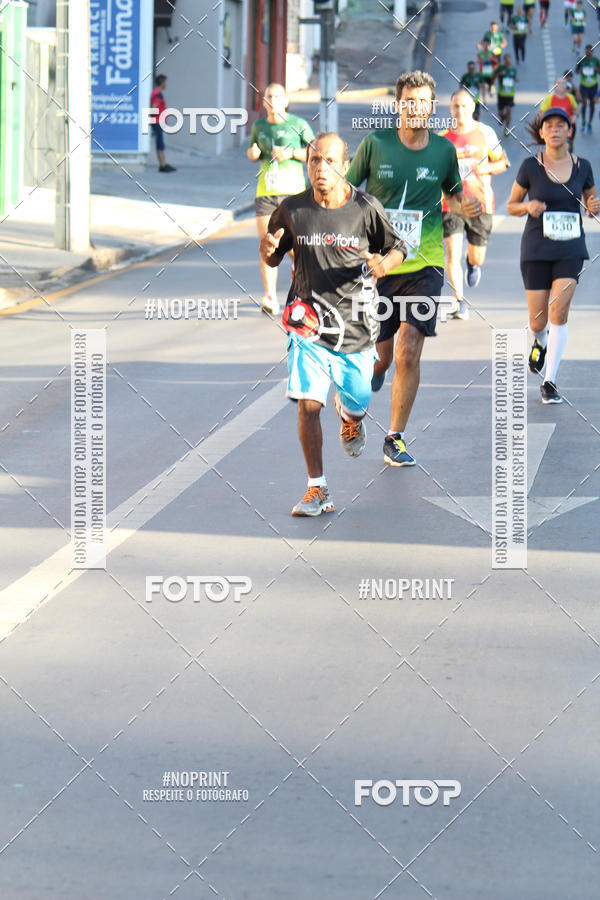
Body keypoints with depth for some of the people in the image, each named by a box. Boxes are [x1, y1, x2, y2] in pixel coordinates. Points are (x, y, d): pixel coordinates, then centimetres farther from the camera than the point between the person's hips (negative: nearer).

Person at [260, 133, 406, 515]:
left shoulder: (367, 209, -8)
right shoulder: (291, 209, -4)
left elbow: (397, 248, 5)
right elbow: (274, 258, 10)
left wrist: (384, 264, -18)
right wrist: (268, 251, -14)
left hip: (355, 324, 0)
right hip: (309, 324, 0)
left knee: (355, 405, 11)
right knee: (308, 405, -12)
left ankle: (352, 419, 51)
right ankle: (318, 490, -2)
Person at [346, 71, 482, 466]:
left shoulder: (444, 150, 3)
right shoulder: (375, 144, -2)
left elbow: (452, 195, 19)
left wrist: (465, 207, -3)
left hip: (424, 265, 0)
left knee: (408, 351, -12)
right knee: (380, 356, 3)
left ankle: (396, 437, -1)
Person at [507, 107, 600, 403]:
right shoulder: (530, 166, -2)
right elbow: (511, 206, 6)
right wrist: (528, 206, -16)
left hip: (570, 248, 1)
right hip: (536, 249, 0)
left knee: (559, 312, -14)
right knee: (538, 321, 1)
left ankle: (549, 382, -6)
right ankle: (540, 341, 40)